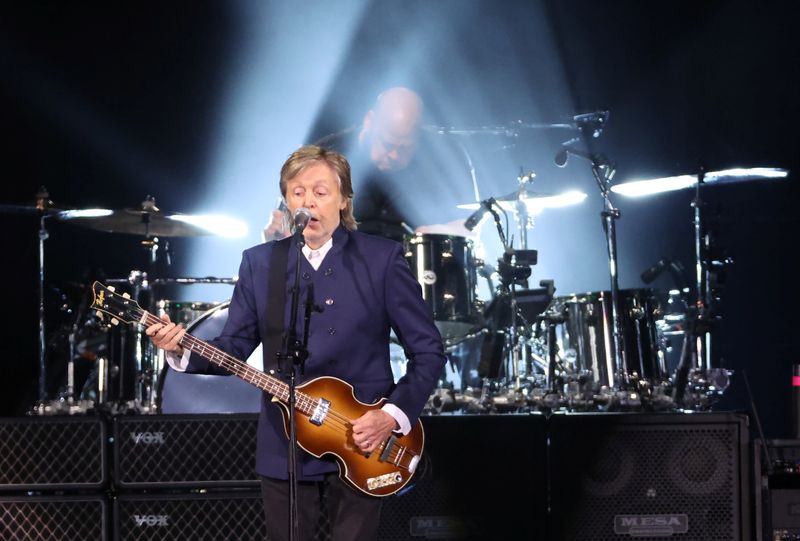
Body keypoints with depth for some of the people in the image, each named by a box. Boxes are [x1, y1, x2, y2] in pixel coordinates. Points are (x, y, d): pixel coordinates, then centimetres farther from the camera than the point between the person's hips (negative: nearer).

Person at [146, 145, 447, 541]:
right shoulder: (259, 263, 5)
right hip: (284, 448, 2)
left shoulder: (382, 259, -3)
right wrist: (183, 350, -15)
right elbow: (235, 346, 4)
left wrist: (394, 415, -14)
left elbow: (428, 350, -3)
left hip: (360, 447, -2)